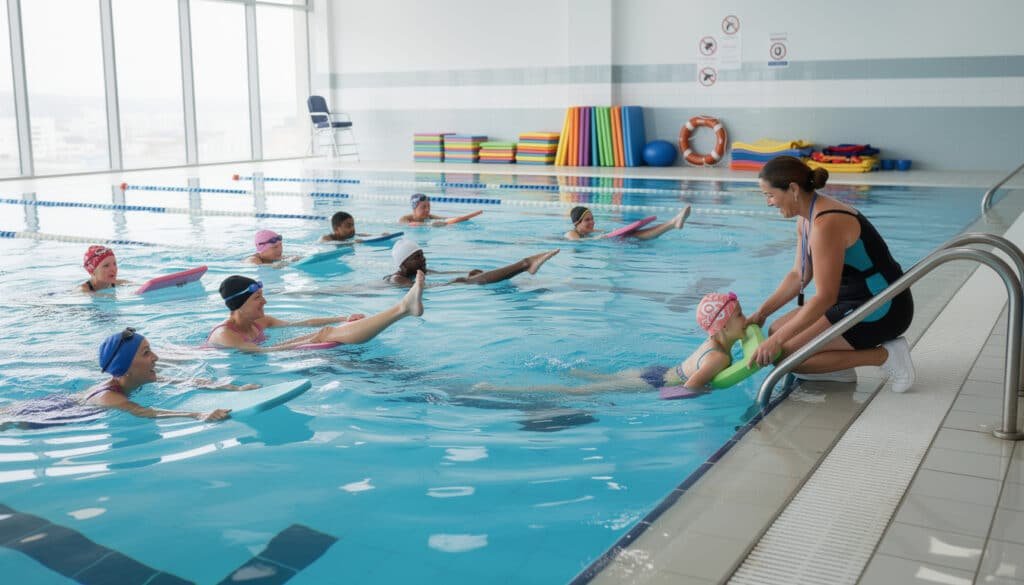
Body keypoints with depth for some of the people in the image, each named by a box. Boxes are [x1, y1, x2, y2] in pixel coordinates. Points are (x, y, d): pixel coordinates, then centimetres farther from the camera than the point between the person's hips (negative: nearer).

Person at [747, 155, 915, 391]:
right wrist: (761, 313, 9)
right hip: (855, 301, 10)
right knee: (777, 330, 10)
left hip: (881, 311, -10)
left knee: (784, 353, -14)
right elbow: (798, 275, 16)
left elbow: (825, 297, -26)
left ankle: (884, 356, -9)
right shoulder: (806, 219, 7)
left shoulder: (826, 225, -24)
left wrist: (778, 340, -23)